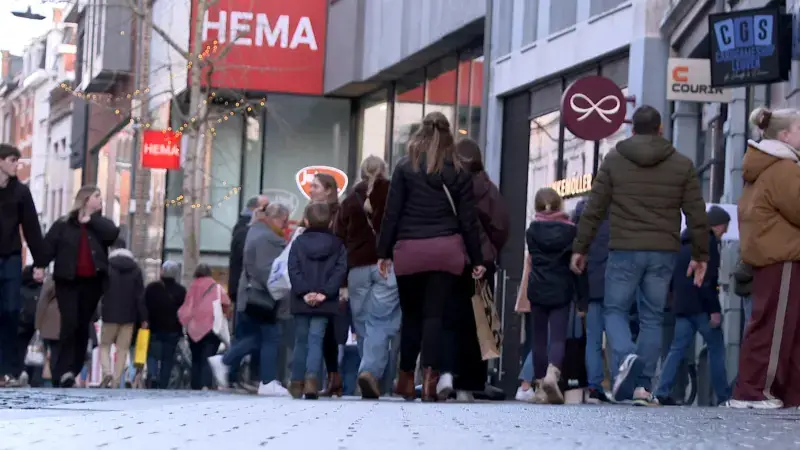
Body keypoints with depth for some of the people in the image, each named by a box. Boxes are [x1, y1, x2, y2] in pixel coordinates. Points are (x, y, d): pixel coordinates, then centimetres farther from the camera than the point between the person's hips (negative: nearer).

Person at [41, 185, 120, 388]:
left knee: (83, 327, 5)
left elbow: (113, 234, -9)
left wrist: (90, 221, -5)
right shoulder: (63, 225, 4)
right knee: (70, 324, -16)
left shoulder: (101, 224, 13)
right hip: (68, 281, -3)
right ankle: (64, 371, -18)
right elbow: (47, 247, -4)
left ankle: (72, 372, 10)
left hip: (92, 282, 4)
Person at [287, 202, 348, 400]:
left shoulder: (298, 242, 3)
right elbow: (340, 269, -6)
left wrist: (304, 292, -10)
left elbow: (293, 270, -6)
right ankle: (311, 376, -24)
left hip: (302, 301, 0)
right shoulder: (337, 244, 4)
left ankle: (297, 382, 14)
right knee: (316, 339, -2)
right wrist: (325, 292, -10)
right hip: (325, 303, 0)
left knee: (301, 340, 12)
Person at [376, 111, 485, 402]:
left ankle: (406, 378, 17)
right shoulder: (459, 172, 6)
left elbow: (392, 212, 1)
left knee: (411, 314, 12)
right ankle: (430, 377, -13)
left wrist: (384, 252, 5)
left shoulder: (405, 167, 3)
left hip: (409, 249, 0)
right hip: (446, 249, 0)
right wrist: (477, 258, 9)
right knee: (436, 314, -1)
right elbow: (468, 219, 5)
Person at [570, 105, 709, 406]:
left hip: (624, 251, -1)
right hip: (663, 253, 1)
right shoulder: (682, 165, 7)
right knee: (652, 317, 9)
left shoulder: (614, 160, 3)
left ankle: (626, 357, -20)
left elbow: (593, 209, 2)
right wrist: (700, 255, 14)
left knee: (615, 310, 9)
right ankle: (643, 386, 4)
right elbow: (697, 215, 6)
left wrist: (580, 248, 9)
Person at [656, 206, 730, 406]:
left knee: (678, 348, 4)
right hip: (700, 306, -8)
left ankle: (662, 391, -7)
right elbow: (708, 279, -17)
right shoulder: (708, 242, -9)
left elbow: (673, 276, 22)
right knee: (716, 348, 0)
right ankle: (723, 395, 1)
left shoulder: (684, 242, 19)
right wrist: (714, 309, -18)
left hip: (682, 305, 8)